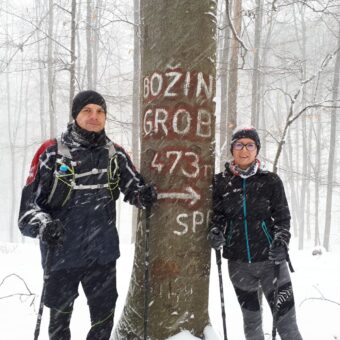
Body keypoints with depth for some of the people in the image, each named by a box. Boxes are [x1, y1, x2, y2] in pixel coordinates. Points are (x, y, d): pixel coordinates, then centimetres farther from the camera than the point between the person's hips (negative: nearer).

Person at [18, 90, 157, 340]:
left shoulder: (116, 154, 2)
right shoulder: (52, 152, -8)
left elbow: (134, 186, 15)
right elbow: (29, 203, -8)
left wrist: (145, 194, -9)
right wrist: (44, 225, -28)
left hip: (103, 253, 2)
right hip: (61, 253, -2)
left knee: (104, 318, 12)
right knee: (60, 318, 16)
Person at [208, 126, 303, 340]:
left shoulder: (271, 181, -2)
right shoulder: (221, 182, 2)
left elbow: (282, 217, 1)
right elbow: (217, 216, 10)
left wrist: (281, 243, -15)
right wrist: (216, 233, -10)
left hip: (270, 260, -2)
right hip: (239, 263, 2)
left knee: (286, 322, -3)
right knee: (251, 320, 14)